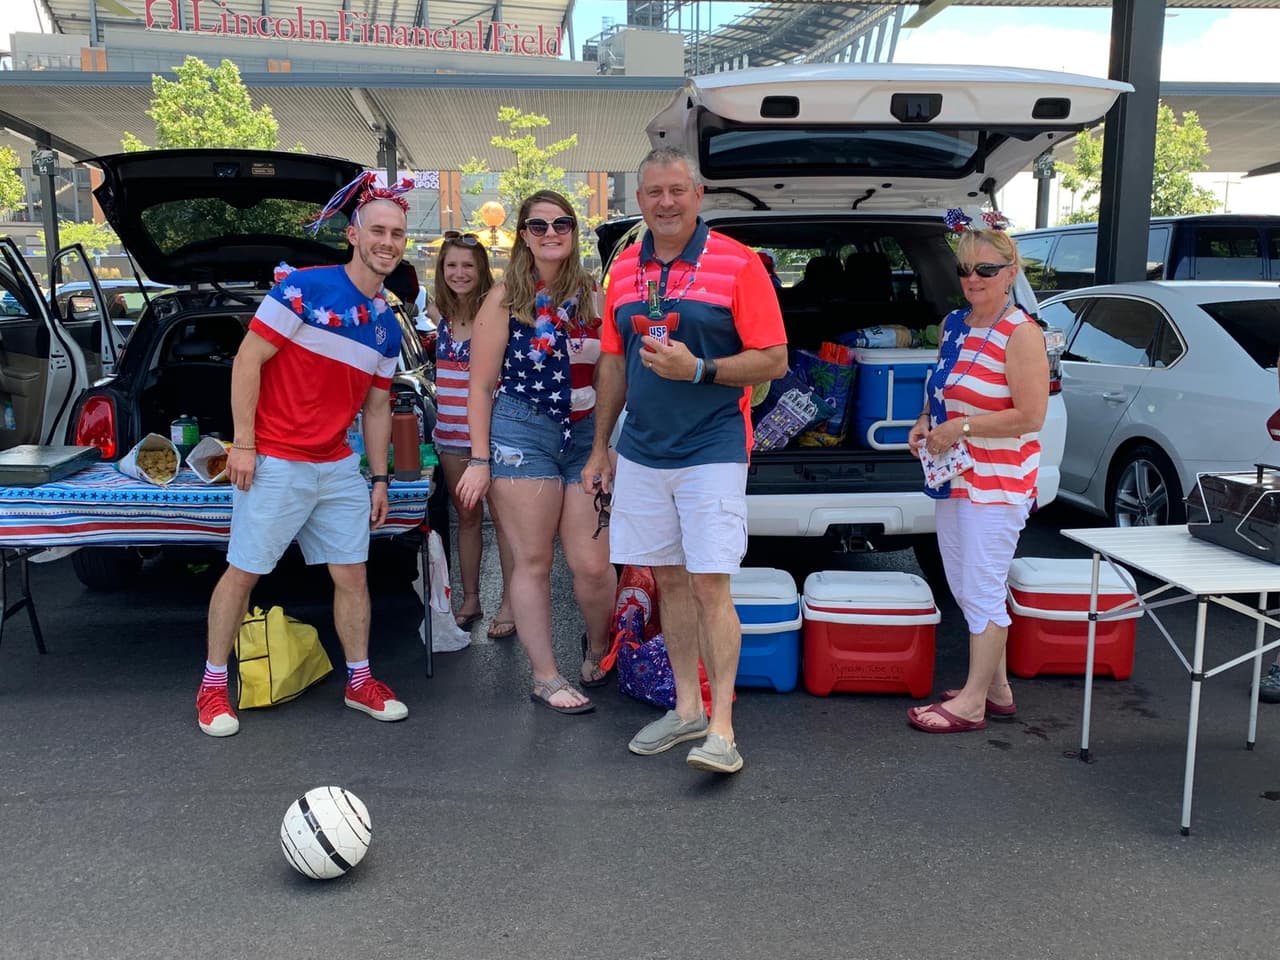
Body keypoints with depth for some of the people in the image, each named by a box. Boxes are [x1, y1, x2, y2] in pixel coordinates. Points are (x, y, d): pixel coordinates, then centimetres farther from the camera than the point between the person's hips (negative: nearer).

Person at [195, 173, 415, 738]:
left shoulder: (387, 326, 9)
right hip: (274, 463, -6)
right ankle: (212, 686, 20)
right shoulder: (305, 288, -11)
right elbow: (248, 360, -11)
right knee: (242, 573, 4)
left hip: (339, 468, 6)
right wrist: (243, 443, -15)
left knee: (352, 575, 8)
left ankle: (360, 682, 22)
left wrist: (380, 480, 14)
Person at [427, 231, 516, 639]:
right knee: (466, 518, 14)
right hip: (451, 433, 6)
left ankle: (509, 604, 10)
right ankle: (470, 599, 25)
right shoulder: (438, 314, 7)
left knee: (501, 518, 1)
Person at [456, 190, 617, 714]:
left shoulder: (592, 294, 9)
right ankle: (545, 677, 15)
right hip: (524, 434, -2)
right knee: (533, 562, 2)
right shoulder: (506, 298, 2)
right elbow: (482, 385, 0)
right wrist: (480, 459, -5)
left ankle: (598, 650, 30)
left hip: (587, 438, 3)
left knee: (593, 565, 1)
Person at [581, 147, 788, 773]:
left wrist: (698, 370, -20)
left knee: (709, 585, -8)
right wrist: (600, 447, 15)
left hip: (711, 452, -5)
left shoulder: (736, 264, -6)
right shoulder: (624, 269, 10)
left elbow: (774, 360, -7)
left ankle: (721, 728, 0)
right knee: (667, 580, 11)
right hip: (641, 453, 6)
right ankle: (686, 708, 23)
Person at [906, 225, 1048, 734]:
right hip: (953, 478, 9)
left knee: (982, 592, -2)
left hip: (996, 482, -9)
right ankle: (998, 691, 29)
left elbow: (1030, 415, -19)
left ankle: (972, 702, 8)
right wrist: (925, 422, 5)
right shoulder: (952, 324, 10)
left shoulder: (1021, 333, -15)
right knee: (965, 590, 15)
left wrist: (960, 428, -19)